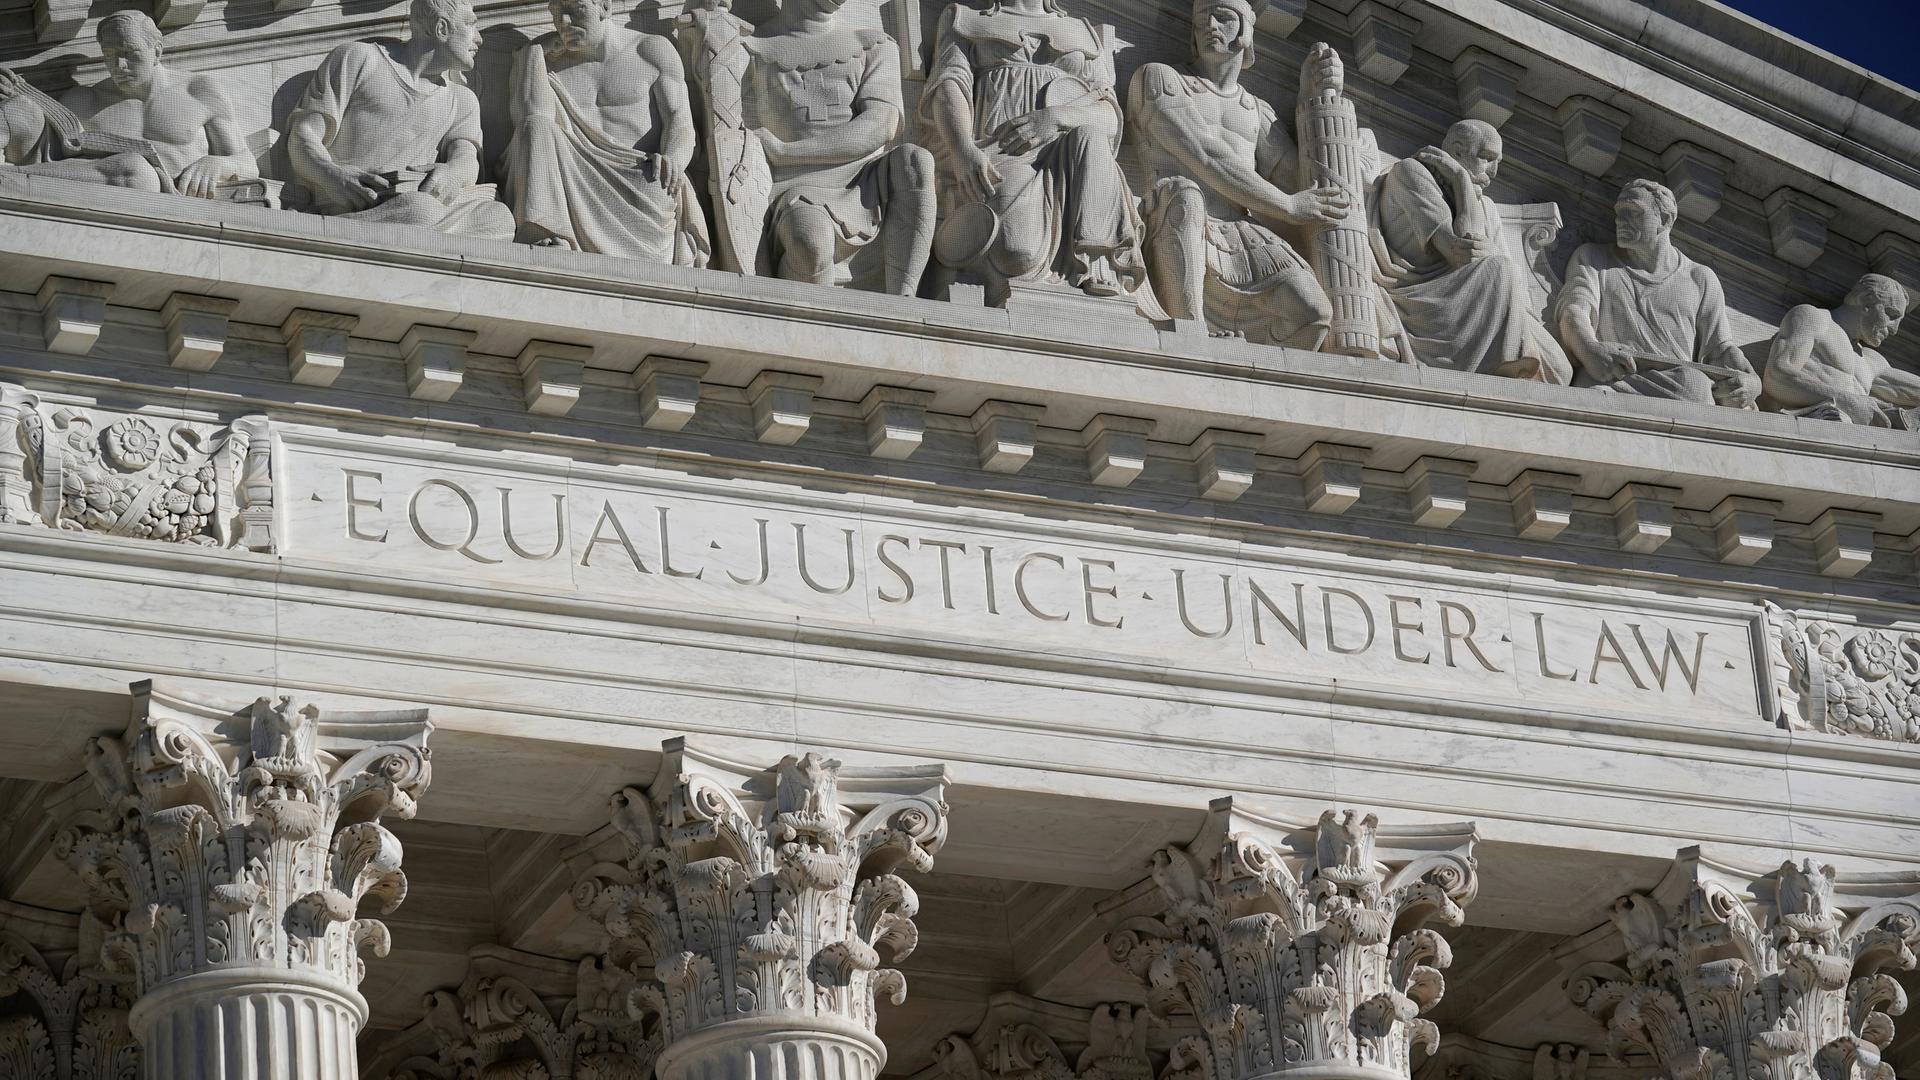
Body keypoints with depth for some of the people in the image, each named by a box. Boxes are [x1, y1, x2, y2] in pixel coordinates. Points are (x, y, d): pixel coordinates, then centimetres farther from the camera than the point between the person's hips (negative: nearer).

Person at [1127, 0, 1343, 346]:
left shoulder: (1256, 112, 29)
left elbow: (1300, 177, 21)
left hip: (1242, 240, 4)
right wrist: (1289, 206, -2)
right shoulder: (1157, 78, 11)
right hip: (1175, 242, -4)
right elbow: (1206, 158, -1)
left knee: (1310, 308, -27)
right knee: (1180, 194, -42)